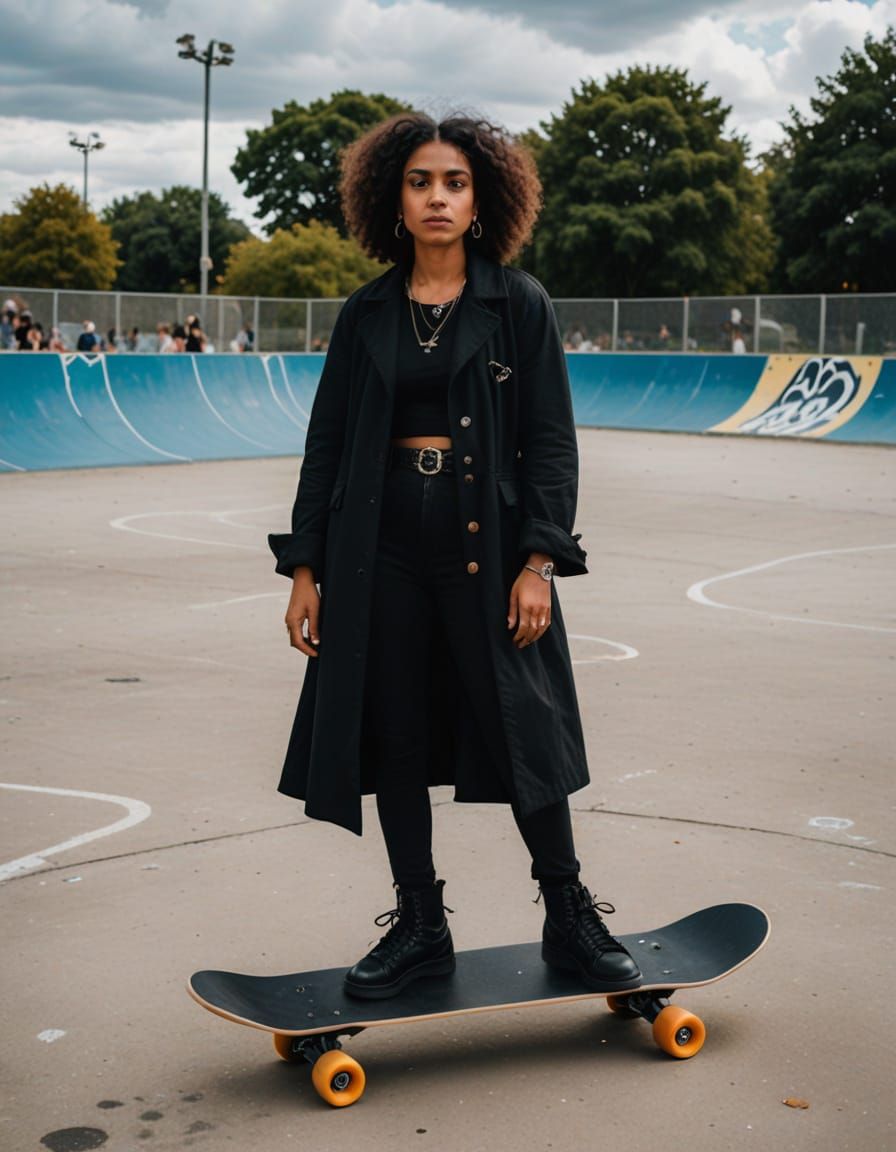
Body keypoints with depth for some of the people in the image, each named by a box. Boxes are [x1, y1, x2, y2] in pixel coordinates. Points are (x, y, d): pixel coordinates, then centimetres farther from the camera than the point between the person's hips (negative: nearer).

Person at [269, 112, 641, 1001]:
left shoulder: (518, 304, 2)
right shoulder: (366, 315, 9)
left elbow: (550, 442, -1)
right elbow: (326, 444, 9)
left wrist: (539, 562, -10)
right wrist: (305, 568, 4)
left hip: (487, 543, -3)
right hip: (383, 545, 3)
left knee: (520, 730, 0)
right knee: (393, 736, 5)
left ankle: (568, 917, 18)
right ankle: (419, 927, 19)